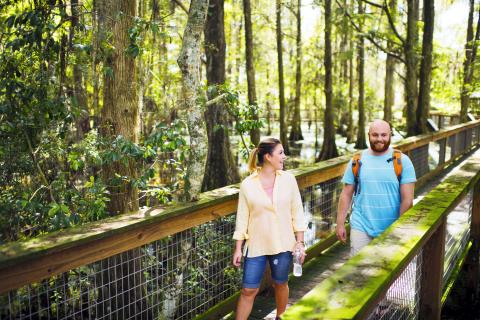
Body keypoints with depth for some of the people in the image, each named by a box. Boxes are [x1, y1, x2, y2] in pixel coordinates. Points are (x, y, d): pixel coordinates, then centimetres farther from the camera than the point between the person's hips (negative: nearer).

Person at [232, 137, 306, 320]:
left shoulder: (288, 179, -4)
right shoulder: (248, 184, -8)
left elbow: (297, 212, 1)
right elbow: (242, 218, -3)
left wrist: (300, 241, -2)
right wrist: (238, 249, -1)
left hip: (283, 244, 2)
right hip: (256, 246, -2)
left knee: (280, 284, 18)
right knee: (248, 290, 3)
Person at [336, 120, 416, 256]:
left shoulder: (402, 161, -3)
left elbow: (407, 199, -5)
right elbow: (346, 194, 4)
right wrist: (340, 223, 1)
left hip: (391, 229, 0)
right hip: (361, 226, 1)